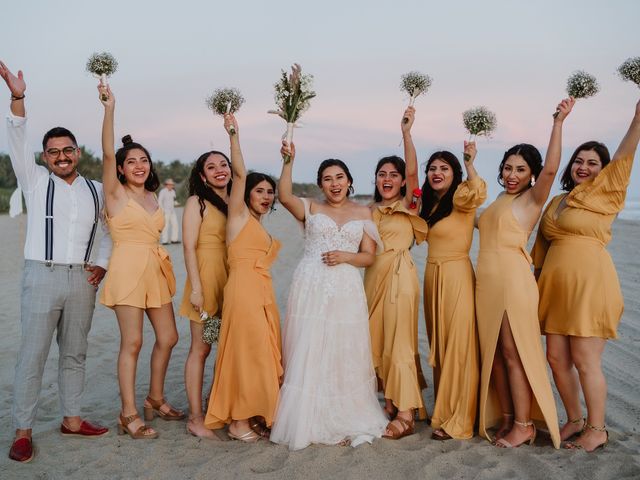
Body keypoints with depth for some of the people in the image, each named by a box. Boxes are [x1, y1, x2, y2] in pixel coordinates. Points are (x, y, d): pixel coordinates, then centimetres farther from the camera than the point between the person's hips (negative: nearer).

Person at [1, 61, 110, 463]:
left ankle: (72, 418, 22)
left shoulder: (96, 190, 11)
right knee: (33, 354, -2)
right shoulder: (35, 180, 3)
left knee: (75, 352, 11)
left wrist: (103, 263, 7)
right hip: (42, 276, -3)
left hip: (82, 278, 3)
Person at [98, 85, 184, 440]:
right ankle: (128, 415, 5)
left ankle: (155, 398, 28)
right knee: (132, 342, -5)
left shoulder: (153, 196, 16)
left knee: (168, 337, 9)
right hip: (128, 268, -6)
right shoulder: (115, 192, -1)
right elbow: (107, 153, -16)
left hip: (156, 269, 6)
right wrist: (109, 109, -21)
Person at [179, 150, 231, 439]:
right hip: (207, 277, -6)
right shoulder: (197, 202, -2)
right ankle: (195, 418, 5)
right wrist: (196, 288, -15)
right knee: (201, 349, -2)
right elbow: (189, 247, -8)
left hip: (233, 281, 6)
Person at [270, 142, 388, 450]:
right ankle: (308, 422, 12)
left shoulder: (363, 212, 12)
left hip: (346, 292, 1)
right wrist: (289, 162, -19)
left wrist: (346, 256, -9)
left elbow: (369, 256, 8)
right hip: (310, 289, -1)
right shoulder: (311, 208, 9)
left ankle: (344, 421, 18)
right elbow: (285, 196, -12)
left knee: (343, 356, 4)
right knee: (308, 354, -1)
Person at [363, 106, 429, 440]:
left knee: (399, 342, -5)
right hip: (373, 276, 6)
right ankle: (390, 403, 24)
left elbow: (413, 171, -18)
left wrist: (406, 132, -25)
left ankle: (405, 415, 1)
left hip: (400, 275, -6)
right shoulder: (371, 210, 14)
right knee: (377, 340, 10)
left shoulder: (408, 205, -2)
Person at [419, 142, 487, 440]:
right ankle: (444, 409, 27)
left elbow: (478, 193, -31)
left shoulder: (460, 199, -10)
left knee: (457, 346, -4)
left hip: (457, 277, -8)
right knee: (438, 345, 14)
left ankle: (457, 420, 5)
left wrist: (469, 163, -17)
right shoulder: (429, 203, 15)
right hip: (432, 277, 9)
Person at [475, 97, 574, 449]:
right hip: (487, 282, 8)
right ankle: (507, 417, 23)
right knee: (493, 353, 10)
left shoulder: (533, 198, -3)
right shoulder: (499, 201, 18)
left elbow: (550, 169, -21)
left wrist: (558, 123, -20)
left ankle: (524, 425, 11)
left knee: (513, 353, -2)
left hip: (513, 280, -7)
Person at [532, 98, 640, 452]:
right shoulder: (557, 202, 16)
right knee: (556, 357, 8)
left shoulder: (604, 193, 1)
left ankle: (597, 429, 14)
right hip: (556, 284, 6)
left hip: (590, 283, -6)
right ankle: (574, 420, 26)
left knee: (585, 361, -2)